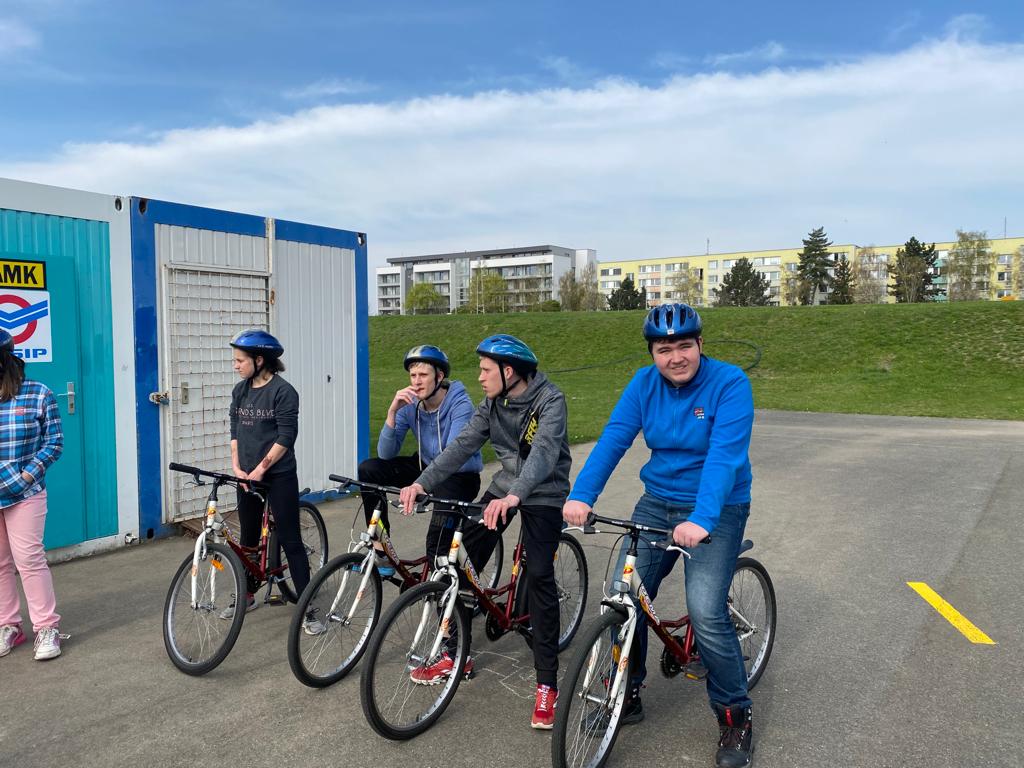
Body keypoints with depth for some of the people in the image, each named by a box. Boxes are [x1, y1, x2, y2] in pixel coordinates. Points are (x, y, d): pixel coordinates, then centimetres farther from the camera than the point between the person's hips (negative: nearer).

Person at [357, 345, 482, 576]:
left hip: (460, 476, -6)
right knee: (368, 469, -12)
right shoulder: (409, 404, -7)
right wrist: (392, 412, -24)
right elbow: (386, 454, -12)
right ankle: (381, 551, -7)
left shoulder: (460, 405, -22)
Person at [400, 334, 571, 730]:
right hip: (504, 488, 6)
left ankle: (547, 683, -2)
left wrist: (514, 496, -52)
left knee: (539, 576, -15)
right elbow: (462, 445, -8)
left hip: (543, 494, -6)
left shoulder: (550, 400, -20)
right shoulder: (492, 404, -1)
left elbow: (544, 452, -35)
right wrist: (422, 483, -21)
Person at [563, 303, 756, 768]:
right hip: (657, 502, 5)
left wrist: (701, 520, -41)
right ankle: (626, 695, 23)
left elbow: (725, 455, -27)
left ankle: (735, 715, 9)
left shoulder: (729, 384, -16)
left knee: (705, 612, -16)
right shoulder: (645, 383, -3)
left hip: (717, 510, -4)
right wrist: (581, 496, -27)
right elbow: (613, 439, -13)